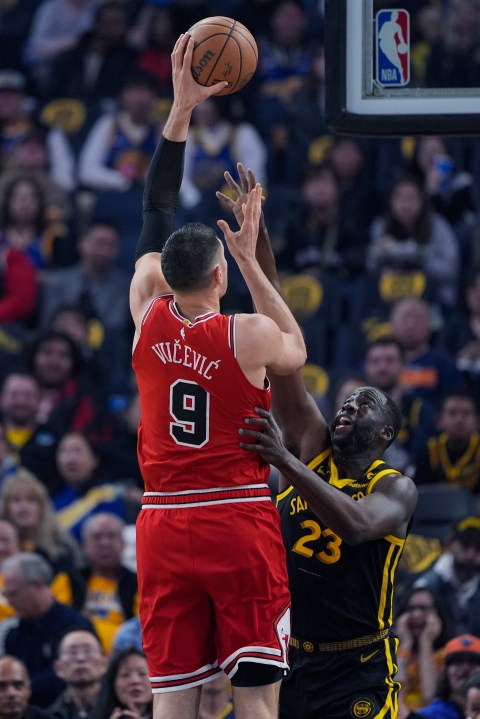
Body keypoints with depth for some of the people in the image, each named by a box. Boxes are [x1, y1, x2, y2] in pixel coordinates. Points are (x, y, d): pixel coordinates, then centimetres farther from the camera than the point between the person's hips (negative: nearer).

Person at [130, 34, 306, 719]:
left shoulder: (148, 318, -1)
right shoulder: (250, 335, -10)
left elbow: (157, 212, 11)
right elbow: (297, 349, 16)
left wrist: (182, 106, 13)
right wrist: (250, 258, 16)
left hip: (164, 526, 3)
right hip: (240, 522, -3)